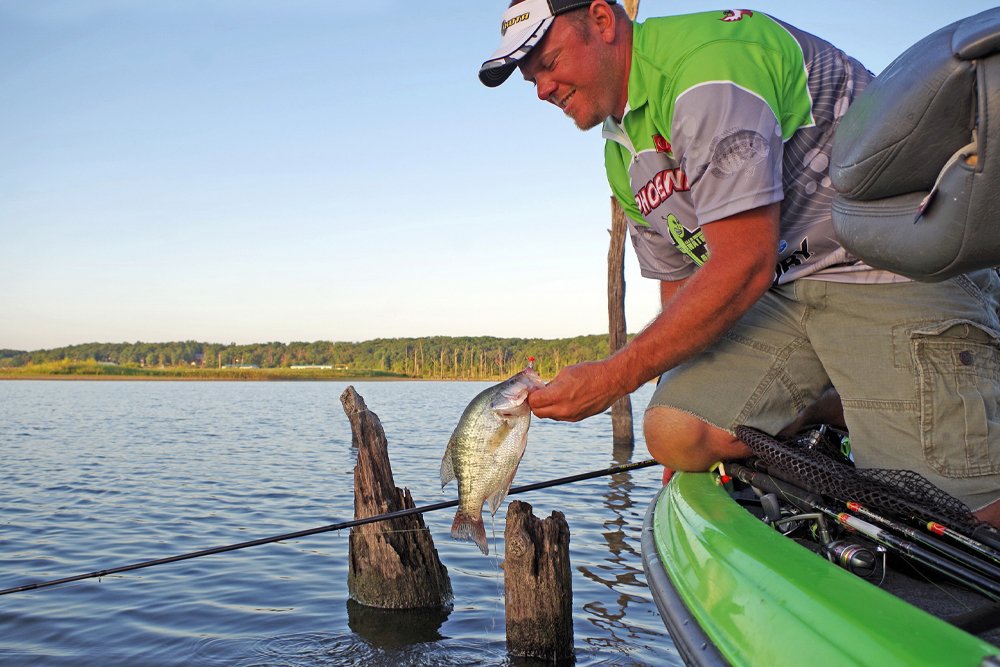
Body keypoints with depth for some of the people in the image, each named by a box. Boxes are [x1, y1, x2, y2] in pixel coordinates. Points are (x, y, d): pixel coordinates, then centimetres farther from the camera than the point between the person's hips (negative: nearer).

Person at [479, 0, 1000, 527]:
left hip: (896, 270, -8)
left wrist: (613, 378, -15)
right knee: (673, 430, -14)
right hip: (782, 288, 8)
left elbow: (744, 265, -22)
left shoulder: (708, 60, -18)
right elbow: (680, 290, 16)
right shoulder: (623, 157, 13)